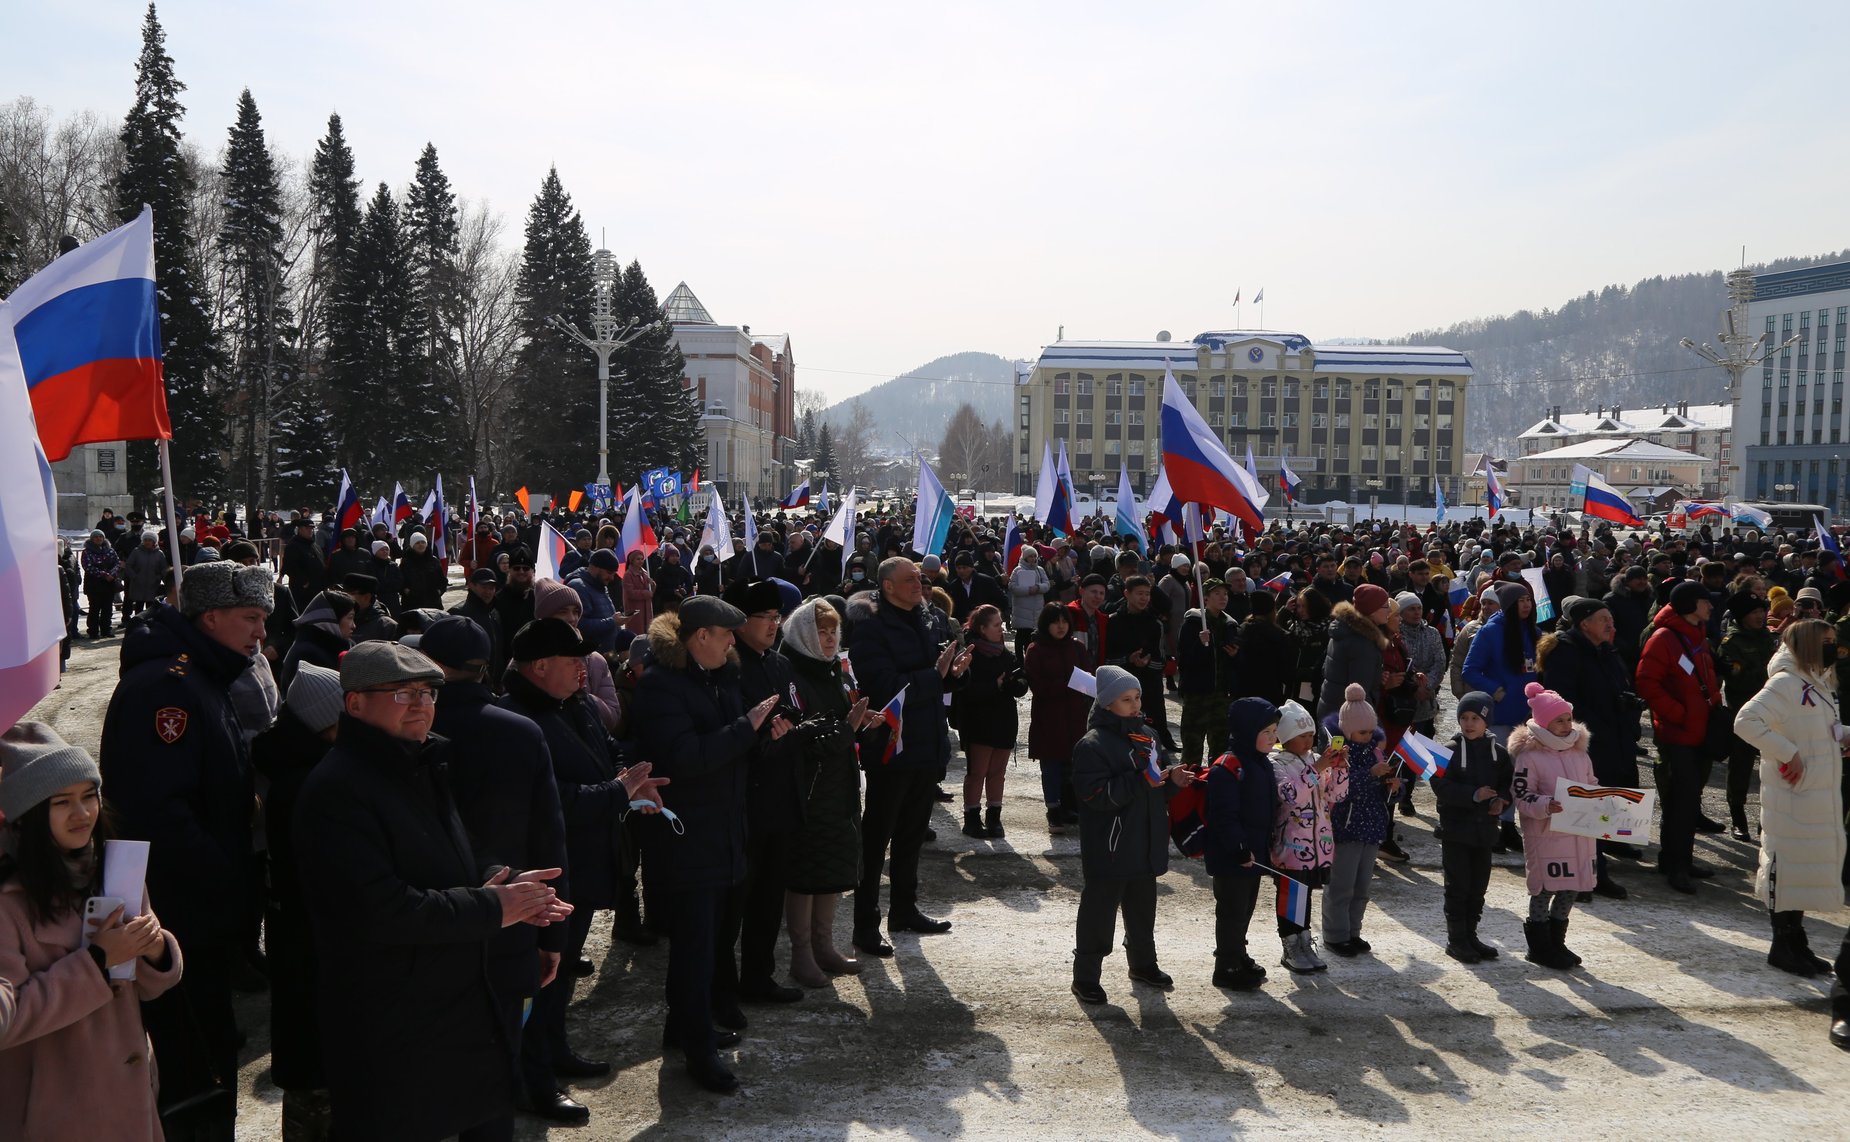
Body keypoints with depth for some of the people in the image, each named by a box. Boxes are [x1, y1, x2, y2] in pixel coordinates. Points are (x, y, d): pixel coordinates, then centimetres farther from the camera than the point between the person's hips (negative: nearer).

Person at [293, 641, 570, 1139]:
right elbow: (381, 911, -27)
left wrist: (503, 884, 0)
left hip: (463, 1008, 9)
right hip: (391, 1037, -9)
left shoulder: (420, 769, 13)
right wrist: (492, 907, -18)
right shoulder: (338, 790, -19)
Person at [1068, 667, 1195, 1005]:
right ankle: (1085, 976, 14)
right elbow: (1095, 793, -25)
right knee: (1098, 913, 2)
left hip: (1145, 847, 8)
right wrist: (1141, 780, -30)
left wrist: (1172, 779, -3)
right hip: (1109, 851, -8)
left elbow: (1158, 781, 20)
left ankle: (1143, 964, 40)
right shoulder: (1093, 744, -16)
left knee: (1142, 910, 22)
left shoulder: (1145, 736, 8)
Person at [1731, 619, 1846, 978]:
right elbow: (1746, 722, -25)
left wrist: (1844, 735, 3)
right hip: (1793, 796, -9)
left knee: (1808, 865, 15)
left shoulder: (1819, 683, 13)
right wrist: (1787, 753, -23)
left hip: (1822, 794, 9)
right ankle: (1783, 945, 9)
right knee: (1788, 865, -1)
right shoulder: (1786, 683, -16)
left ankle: (1796, 942, 25)